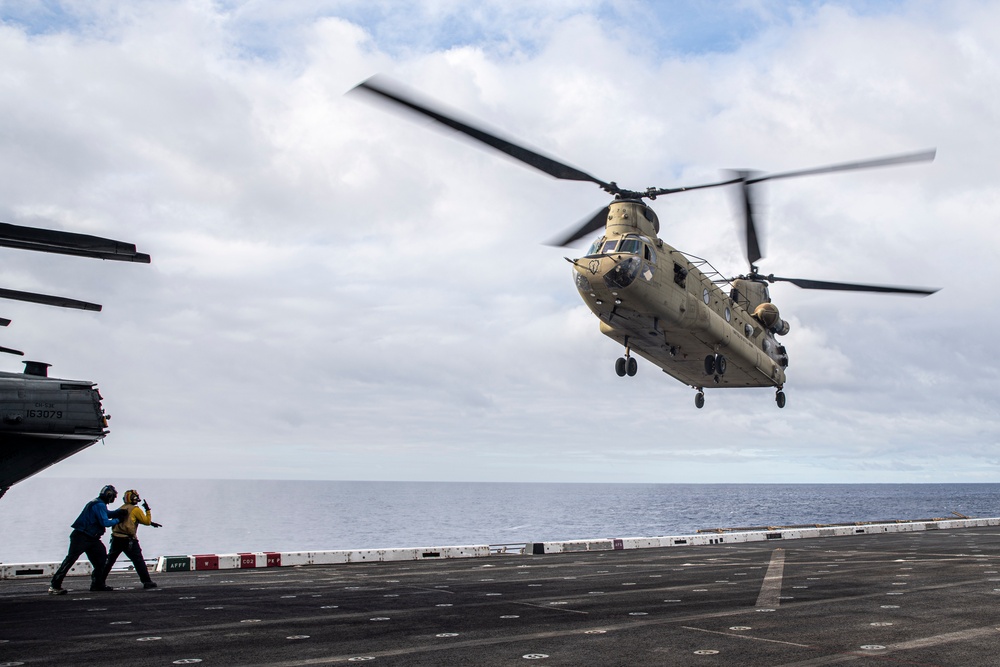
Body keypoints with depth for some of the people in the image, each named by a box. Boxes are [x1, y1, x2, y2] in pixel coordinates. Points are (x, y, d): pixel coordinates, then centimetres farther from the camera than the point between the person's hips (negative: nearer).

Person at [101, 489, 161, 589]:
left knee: (109, 561, 16)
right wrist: (148, 510, 10)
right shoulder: (136, 509, -4)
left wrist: (151, 523, 23)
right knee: (139, 561, -1)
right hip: (128, 540, -6)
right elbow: (147, 521, -1)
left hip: (116, 539, 6)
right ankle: (147, 581, -4)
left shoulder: (120, 509, 16)